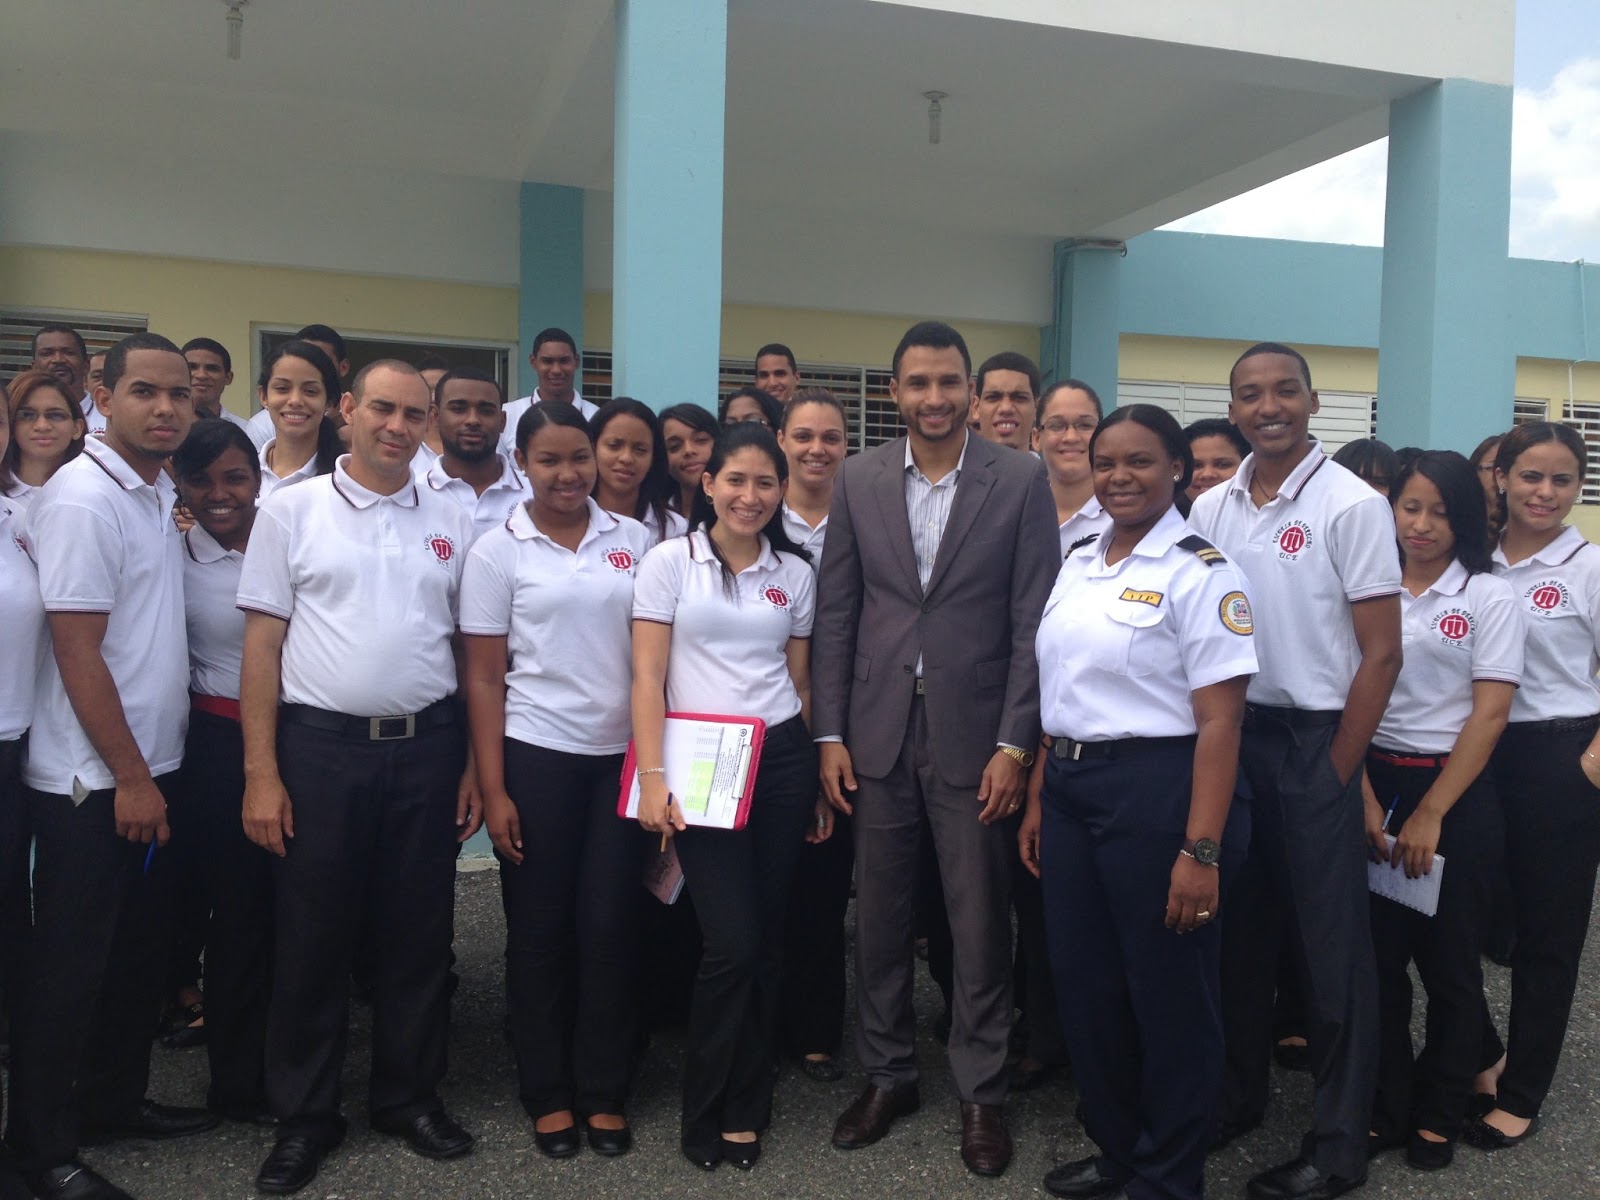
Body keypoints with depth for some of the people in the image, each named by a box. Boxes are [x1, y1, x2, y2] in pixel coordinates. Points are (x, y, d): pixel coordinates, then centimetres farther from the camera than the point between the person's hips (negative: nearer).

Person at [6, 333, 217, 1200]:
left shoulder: (159, 494, 9)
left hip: (146, 767, 8)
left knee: (136, 950, 17)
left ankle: (115, 1100, 32)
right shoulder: (83, 498, -16)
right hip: (91, 781, -8)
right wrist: (129, 776, -17)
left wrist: (151, 769, 12)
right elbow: (77, 652, -19)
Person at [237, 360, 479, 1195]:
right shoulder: (292, 510, 1)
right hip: (320, 746, -2)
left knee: (417, 932, 11)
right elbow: (262, 644, -2)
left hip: (427, 748, 2)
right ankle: (304, 1116, 24)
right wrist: (261, 773, -7)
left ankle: (410, 1096, 28)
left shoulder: (451, 523, 7)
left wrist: (477, 765, 4)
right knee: (311, 935, 8)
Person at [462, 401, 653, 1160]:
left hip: (622, 756, 2)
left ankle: (605, 1093, 22)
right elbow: (484, 679, -2)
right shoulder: (497, 550, -2)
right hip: (537, 756, -1)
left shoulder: (633, 540, 4)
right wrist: (492, 790, -7)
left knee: (610, 926, 6)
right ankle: (548, 1094, 25)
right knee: (541, 929, 9)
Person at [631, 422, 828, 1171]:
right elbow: (648, 679, -5)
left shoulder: (795, 573, 9)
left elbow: (800, 682, 13)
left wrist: (818, 781, 11)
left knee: (766, 943, 7)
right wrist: (652, 777, -14)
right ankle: (707, 1111, 15)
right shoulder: (669, 561, -1)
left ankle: (742, 1111, 24)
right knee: (733, 944, -8)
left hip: (782, 760, 3)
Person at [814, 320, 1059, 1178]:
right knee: (879, 917, 13)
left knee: (980, 926, 7)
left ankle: (980, 1093, 25)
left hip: (975, 735, -2)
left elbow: (1033, 620, -5)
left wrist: (1015, 744, -9)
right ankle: (887, 1075, 31)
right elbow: (836, 612, 4)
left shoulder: (1021, 480, -3)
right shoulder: (858, 479, 4)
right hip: (877, 733, 2)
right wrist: (830, 734, 0)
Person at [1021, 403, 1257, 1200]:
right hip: (1070, 790, 7)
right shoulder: (1077, 564, 9)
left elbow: (1218, 722, -15)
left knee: (1167, 992, 9)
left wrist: (1201, 849, -18)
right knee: (1084, 983, 15)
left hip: (1155, 791, -7)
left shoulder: (1200, 572, -11)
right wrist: (1038, 798, 13)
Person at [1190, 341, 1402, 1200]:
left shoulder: (1352, 505, -9)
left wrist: (1336, 772, -11)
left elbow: (1381, 653, -9)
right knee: (1238, 926, 15)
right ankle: (1237, 1093, 32)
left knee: (1330, 939, 4)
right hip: (1230, 735, 5)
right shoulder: (1209, 510, 5)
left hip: (1316, 741, -5)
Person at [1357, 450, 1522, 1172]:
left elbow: (1490, 714, -7)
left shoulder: (1488, 598, -2)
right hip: (1371, 785, 2)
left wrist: (1430, 815, -12)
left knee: (1448, 961, 8)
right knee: (1378, 957, 6)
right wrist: (1366, 799, -9)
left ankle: (1439, 1116, 25)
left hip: (1455, 793, -2)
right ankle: (1387, 1108, 21)